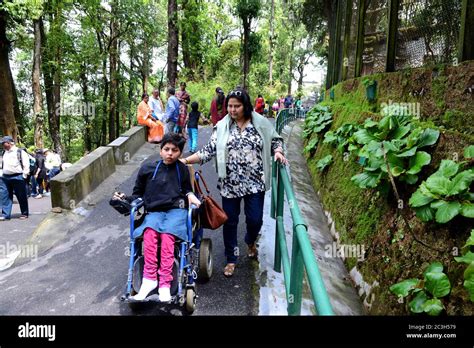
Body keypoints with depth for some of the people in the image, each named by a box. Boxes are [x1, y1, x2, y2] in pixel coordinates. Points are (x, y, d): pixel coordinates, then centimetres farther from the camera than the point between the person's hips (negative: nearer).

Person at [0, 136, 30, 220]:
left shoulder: (20, 152, -4)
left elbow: (26, 164, -7)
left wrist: (24, 175, -11)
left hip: (17, 177, -6)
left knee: (21, 196, 3)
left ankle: (24, 213, 14)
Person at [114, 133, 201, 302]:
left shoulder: (182, 169, 11)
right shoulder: (147, 168, 9)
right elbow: (138, 194, 18)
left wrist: (190, 195, 1)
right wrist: (125, 199, -1)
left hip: (177, 210, -1)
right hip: (154, 211, 1)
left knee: (167, 235, -33)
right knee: (149, 232, -34)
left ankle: (165, 284, -32)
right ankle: (149, 278, -29)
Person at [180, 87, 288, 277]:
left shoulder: (261, 123, -1)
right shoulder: (221, 126, -1)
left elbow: (275, 140, 11)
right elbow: (209, 150, -4)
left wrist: (278, 152, -10)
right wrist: (186, 160, -14)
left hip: (254, 183, 0)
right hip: (230, 184, 1)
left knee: (255, 219, 4)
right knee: (230, 222, 9)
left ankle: (250, 241, 41)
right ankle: (231, 259, 27)